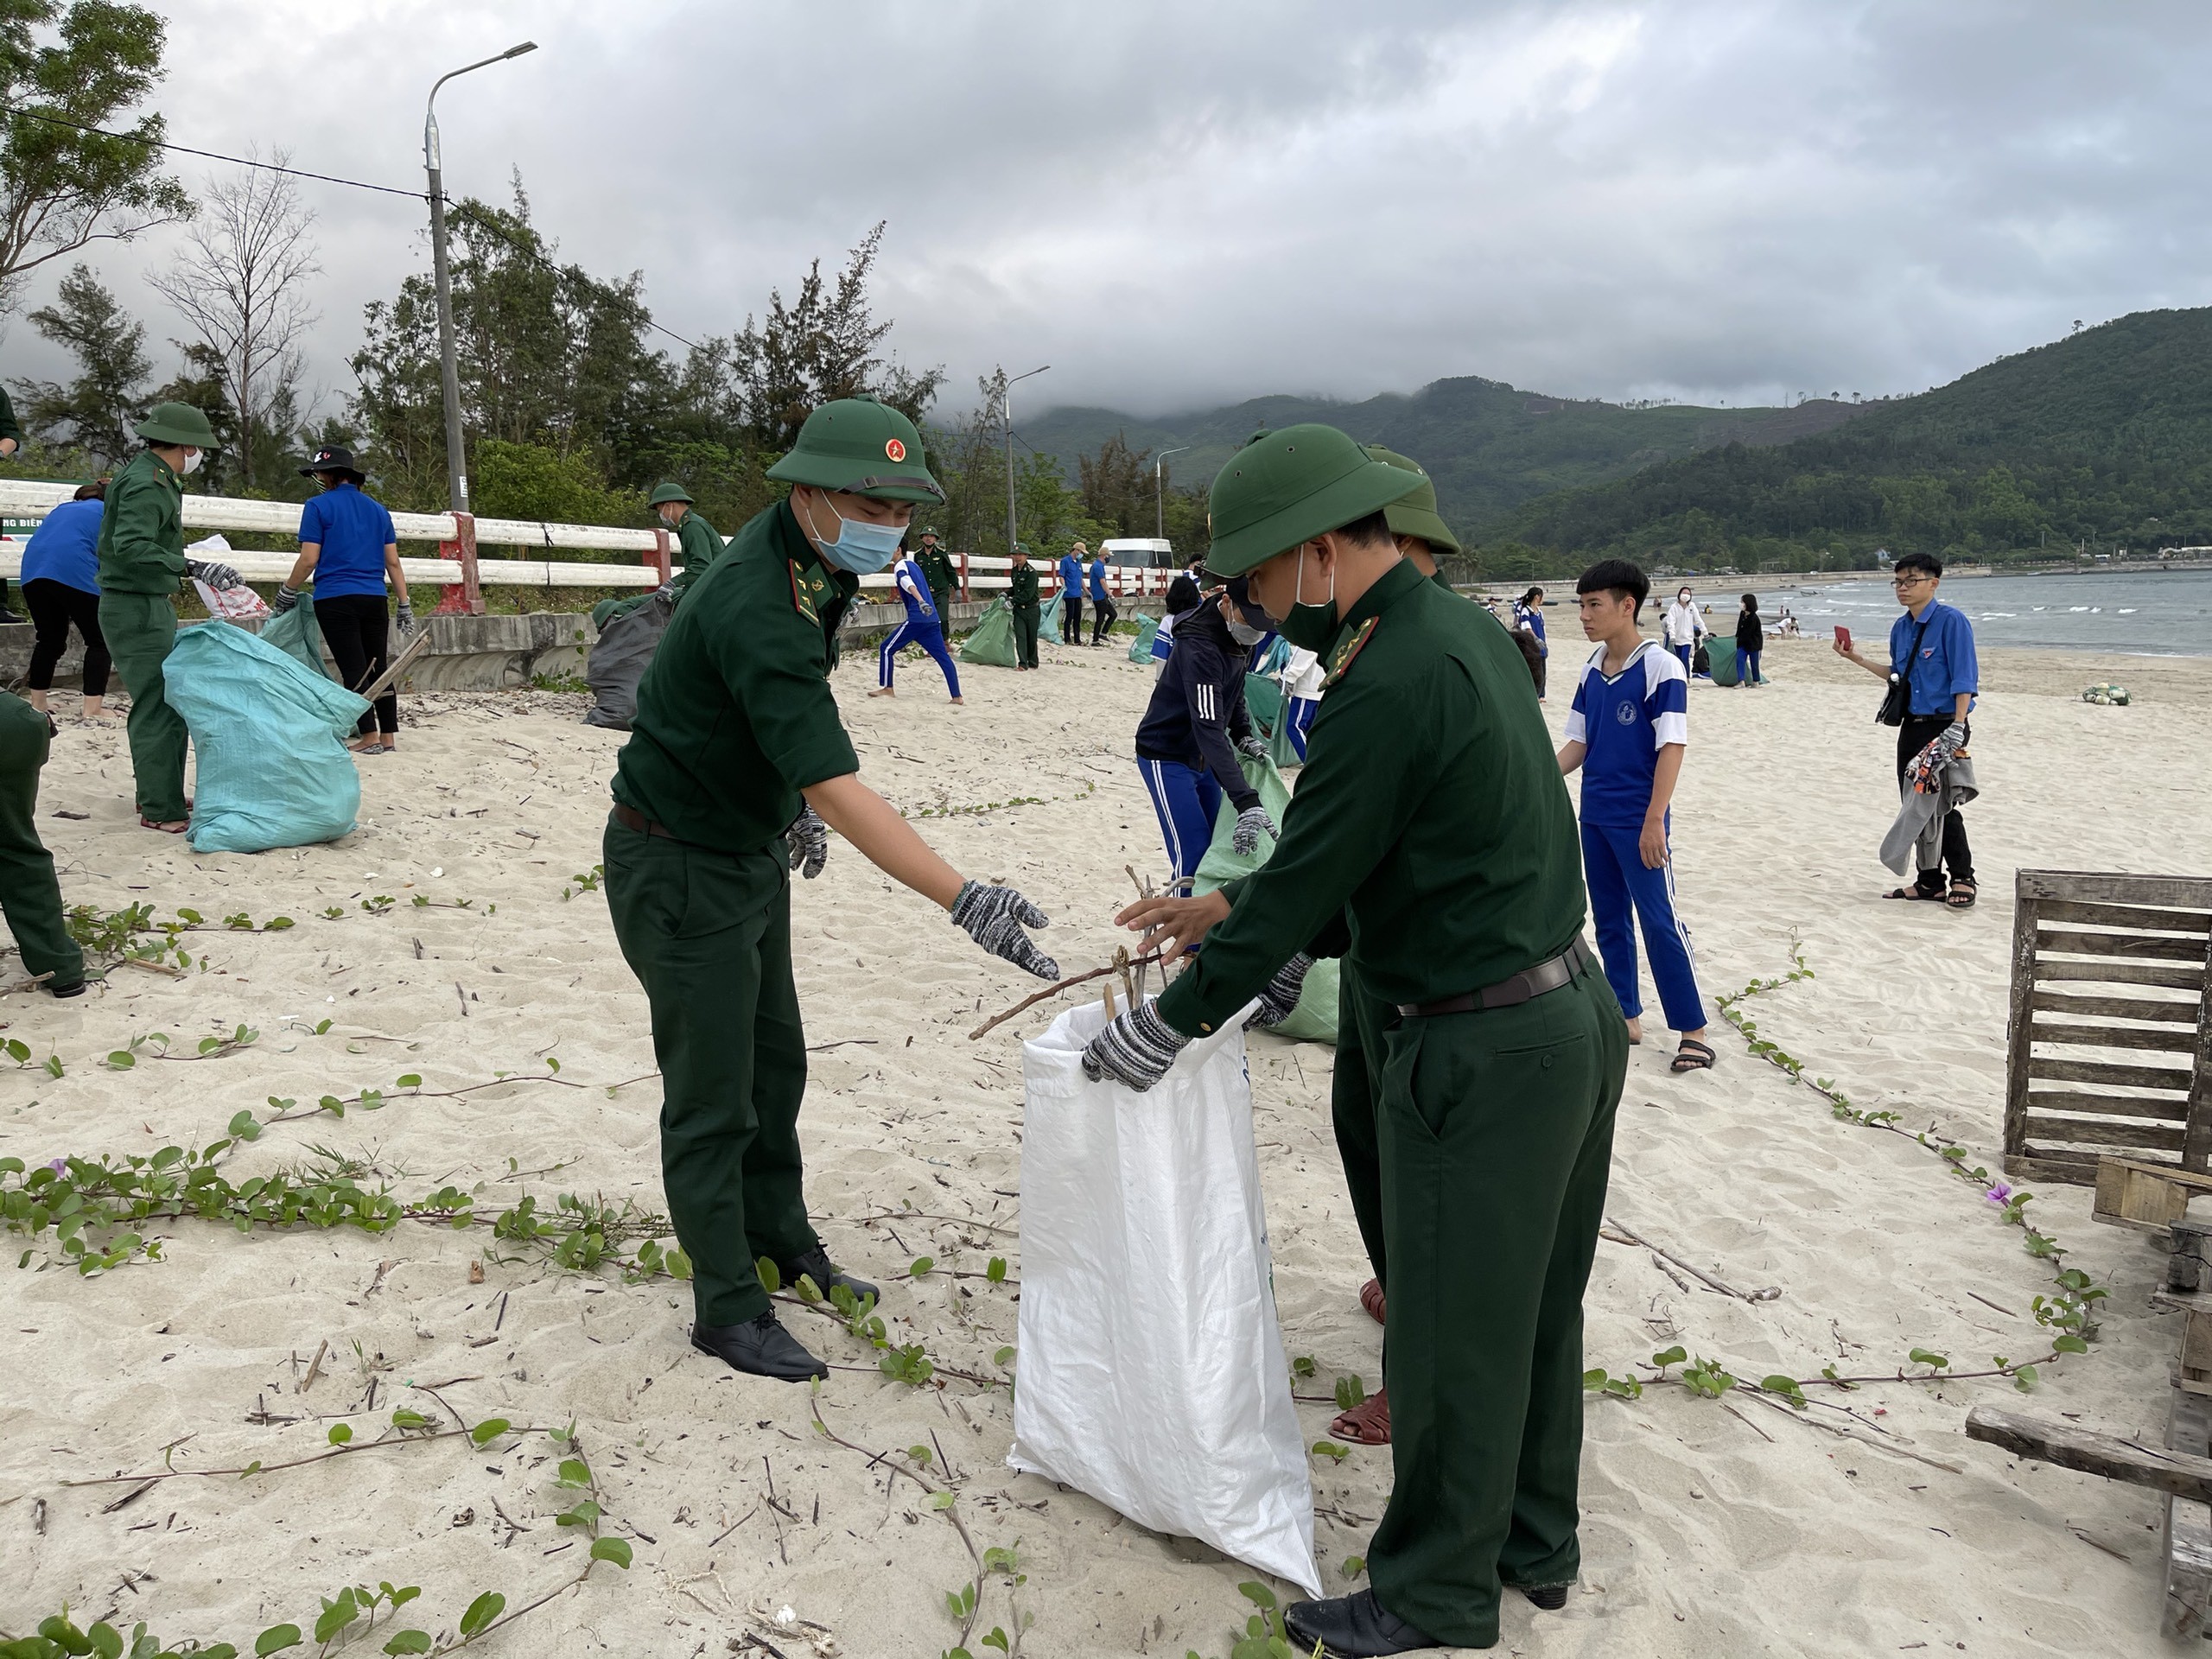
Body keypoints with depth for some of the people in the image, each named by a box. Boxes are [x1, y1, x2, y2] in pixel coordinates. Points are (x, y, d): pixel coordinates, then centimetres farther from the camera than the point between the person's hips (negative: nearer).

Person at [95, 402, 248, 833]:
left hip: (150, 606, 11)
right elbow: (130, 547, -31)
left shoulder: (151, 477, 15)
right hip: (137, 608, -11)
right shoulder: (146, 485, -18)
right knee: (160, 706, -10)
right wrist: (191, 567, -36)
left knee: (160, 702, 18)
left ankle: (158, 793, 29)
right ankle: (160, 809, -7)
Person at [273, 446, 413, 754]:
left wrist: (286, 593, 6)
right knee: (379, 667, 8)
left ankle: (370, 738, -3)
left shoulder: (319, 506, -3)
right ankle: (389, 737, 8)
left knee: (354, 670, -2)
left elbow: (309, 559, -6)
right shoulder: (377, 509, 13)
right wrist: (405, 605, 14)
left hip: (335, 601, -5)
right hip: (374, 599, 5)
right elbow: (393, 562, 11)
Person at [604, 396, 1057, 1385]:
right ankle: (728, 1308, 16)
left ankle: (782, 1242, 37)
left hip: (751, 848, 9)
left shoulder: (812, 560, -2)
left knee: (774, 1059, 19)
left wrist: (794, 807, 14)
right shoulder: (755, 608, -33)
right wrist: (965, 901, -44)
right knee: (713, 1095, 1)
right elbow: (836, 790, -39)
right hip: (678, 866, -9)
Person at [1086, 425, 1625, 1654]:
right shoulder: (1465, 630, 8)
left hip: (1485, 1054, -10)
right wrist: (1235, 912, 16)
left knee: (1454, 1335, 7)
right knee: (1538, 1311, 22)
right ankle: (1535, 1544, 39)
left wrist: (1160, 1027, -6)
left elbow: (1306, 887, -18)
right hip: (1577, 1012, 10)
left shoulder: (1387, 688, -23)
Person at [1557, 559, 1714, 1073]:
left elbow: (1672, 747, -15)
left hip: (1638, 821, -7)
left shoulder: (1661, 668, -12)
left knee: (1660, 921, -5)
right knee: (1609, 920, 13)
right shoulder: (1591, 670, 8)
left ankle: (1694, 1030, 4)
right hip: (1594, 816, 7)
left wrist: (1654, 821, -20)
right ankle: (1625, 1016, 25)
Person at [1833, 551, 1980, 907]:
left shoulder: (1951, 620, -11)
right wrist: (1857, 659, 13)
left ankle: (1963, 881, 7)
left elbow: (1965, 677, -15)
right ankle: (1929, 882, 19)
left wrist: (1958, 726, -21)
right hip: (1911, 727, 8)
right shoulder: (1901, 628, 12)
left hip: (1944, 727, -8)